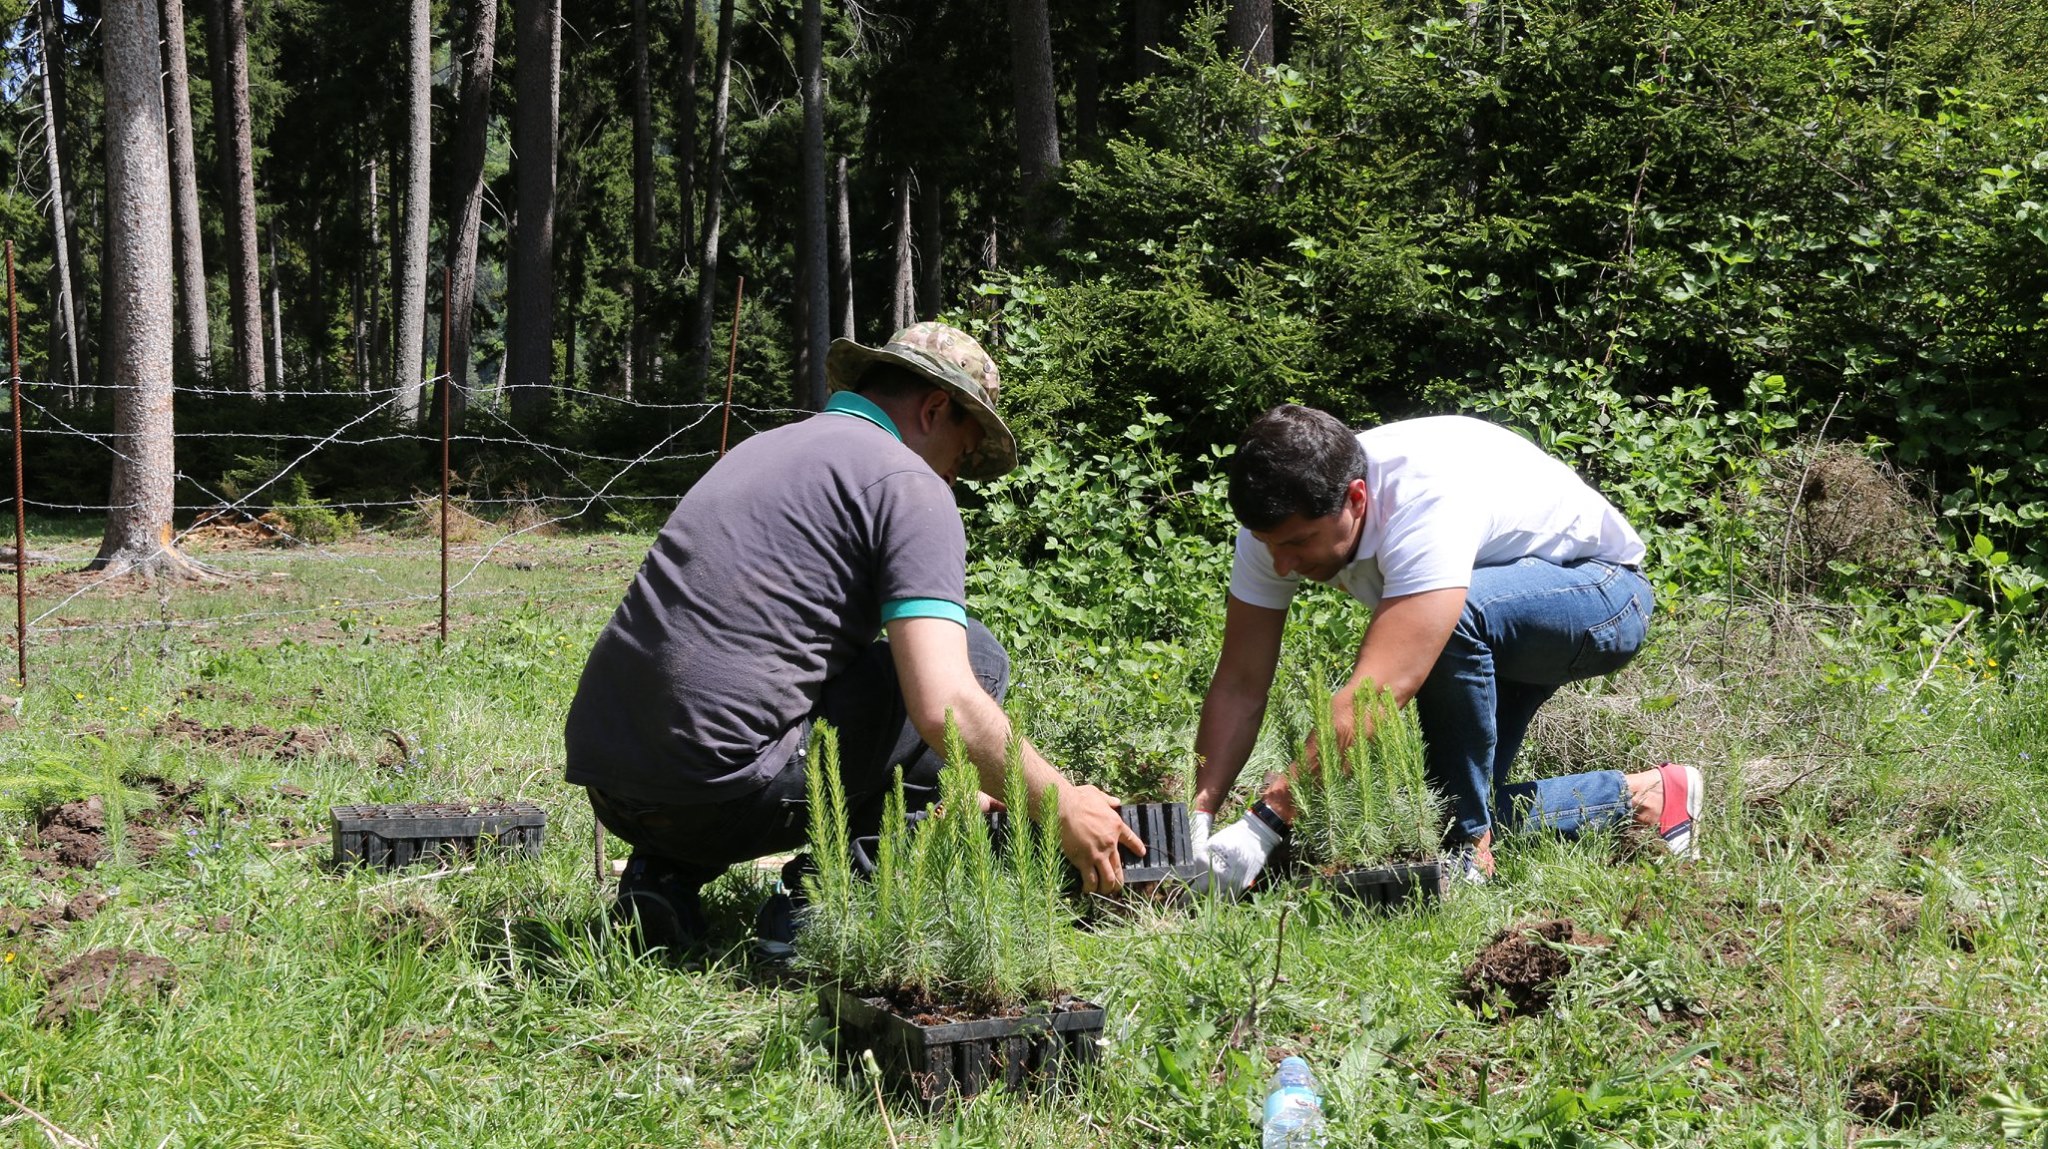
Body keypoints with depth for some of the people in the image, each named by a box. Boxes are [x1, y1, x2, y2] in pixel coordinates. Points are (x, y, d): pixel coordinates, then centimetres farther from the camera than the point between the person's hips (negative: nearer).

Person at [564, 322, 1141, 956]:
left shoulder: (761, 448, 25)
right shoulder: (909, 484, -1)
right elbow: (943, 707, -14)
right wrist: (1064, 809, 3)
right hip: (724, 797, -8)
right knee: (975, 655, 8)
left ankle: (666, 873, 15)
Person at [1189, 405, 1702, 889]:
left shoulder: (1427, 502, -41)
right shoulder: (1280, 519, -19)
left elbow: (1380, 691, -48)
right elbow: (1239, 687, -17)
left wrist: (1263, 825, -50)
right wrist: (1196, 822, -30)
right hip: (1491, 631, 8)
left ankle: (1471, 849, -20)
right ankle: (1642, 796, 13)